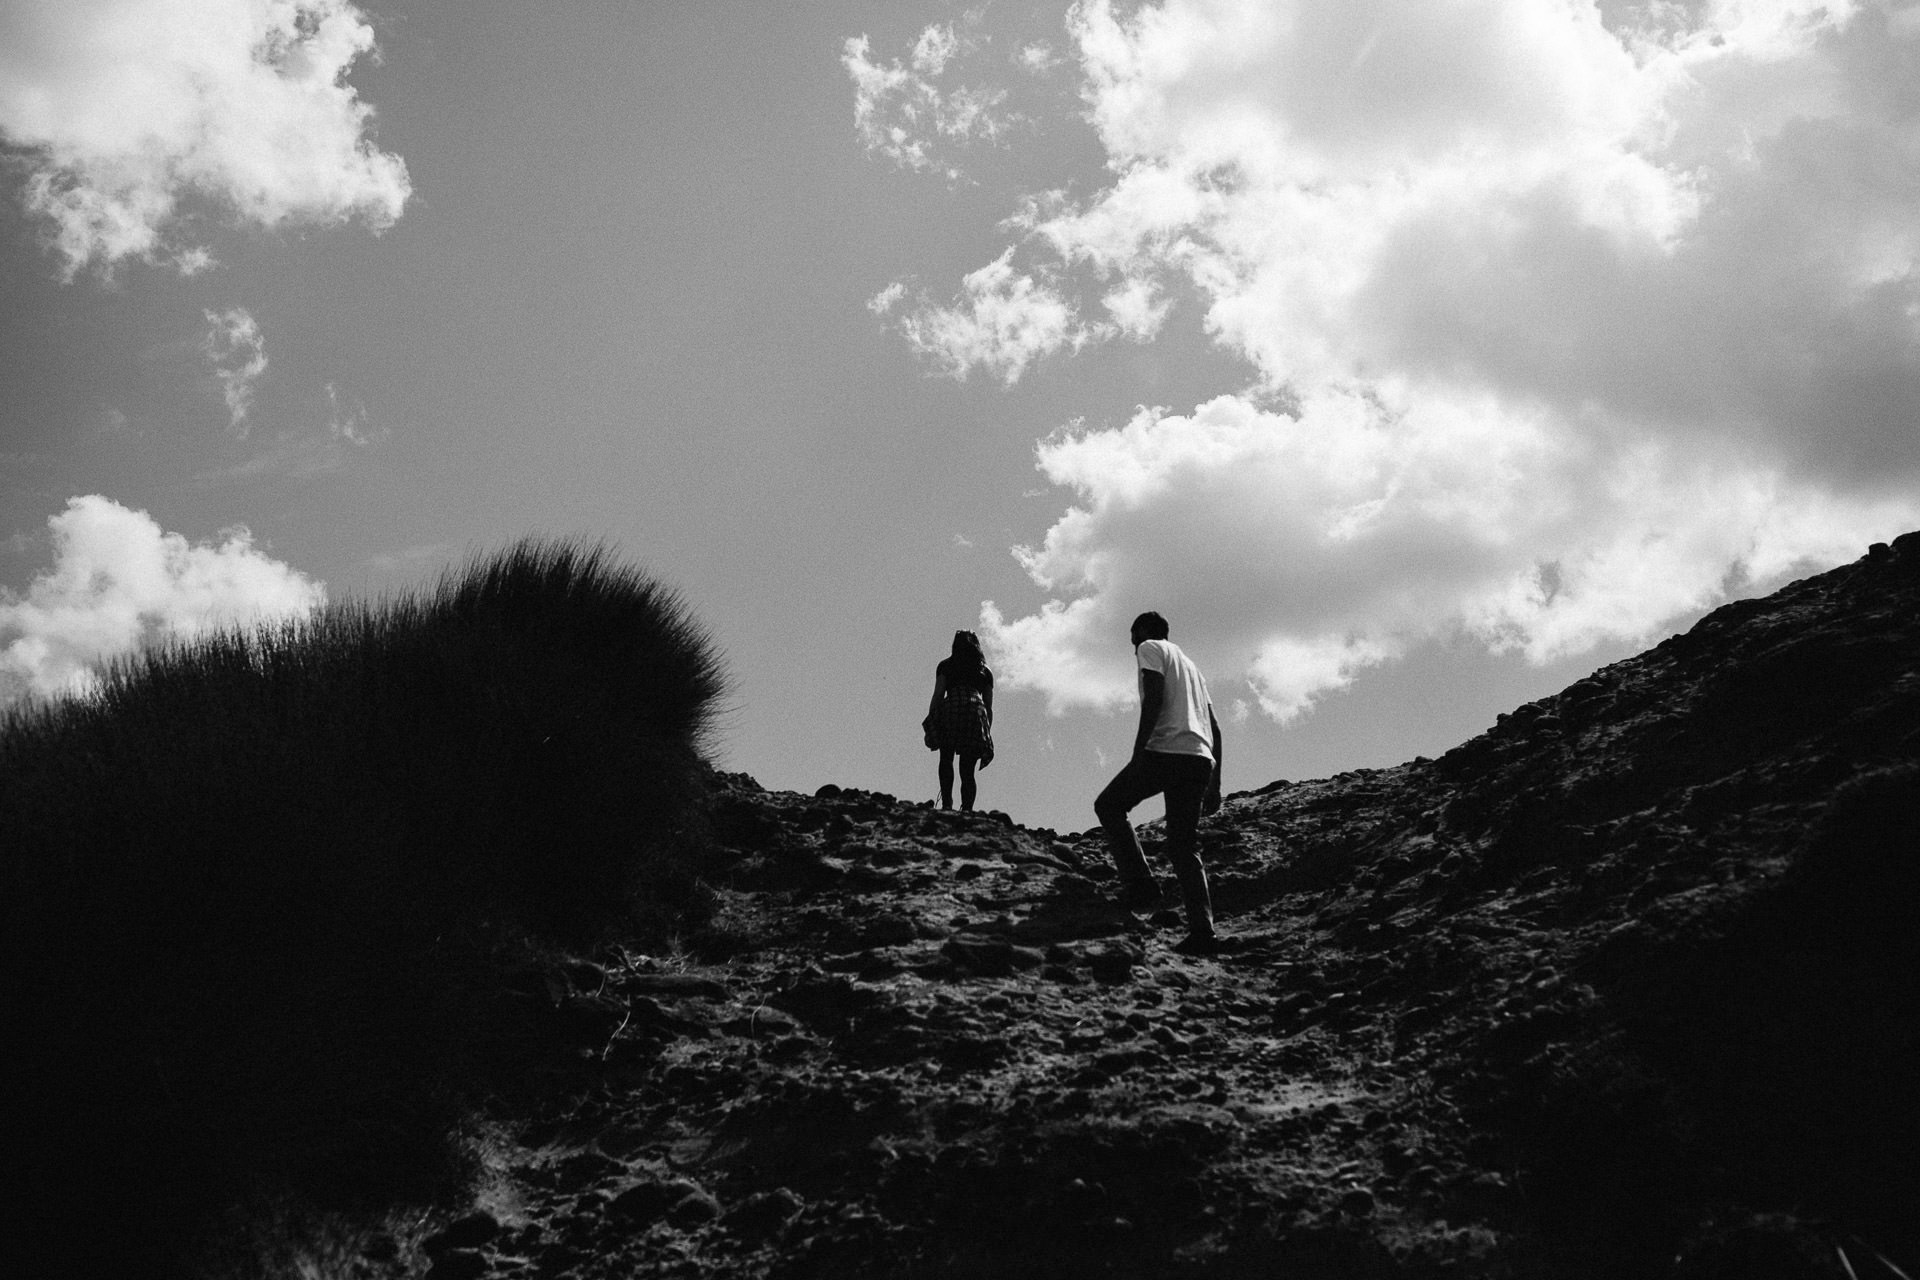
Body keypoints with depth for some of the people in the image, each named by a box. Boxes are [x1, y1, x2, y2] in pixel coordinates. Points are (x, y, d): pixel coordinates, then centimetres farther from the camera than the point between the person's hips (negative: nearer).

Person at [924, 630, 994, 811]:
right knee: (967, 771, 5)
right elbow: (989, 707, 21)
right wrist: (988, 735, 23)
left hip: (952, 709, -2)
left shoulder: (946, 665, 19)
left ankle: (946, 804, -15)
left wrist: (929, 725, 4)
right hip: (977, 712, 2)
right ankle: (966, 810, -10)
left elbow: (938, 695, 7)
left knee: (946, 758, 5)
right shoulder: (985, 670, 26)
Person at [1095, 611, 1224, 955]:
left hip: (1165, 750, -7)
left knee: (1109, 806, 13)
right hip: (1201, 759, 7)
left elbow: (1154, 697, -10)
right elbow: (1215, 729, 26)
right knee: (1184, 847, 7)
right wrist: (1214, 786, 24)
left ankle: (1139, 885, -2)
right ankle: (1202, 931, -7)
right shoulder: (1191, 666, 31)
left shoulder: (1151, 649, 9)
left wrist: (1139, 751, -16)